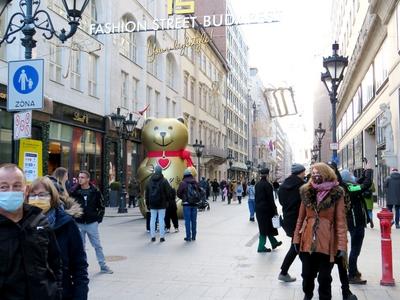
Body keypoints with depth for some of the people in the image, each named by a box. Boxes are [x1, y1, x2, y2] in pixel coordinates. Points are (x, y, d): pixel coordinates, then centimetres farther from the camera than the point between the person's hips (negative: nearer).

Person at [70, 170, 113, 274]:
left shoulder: (95, 192, -2)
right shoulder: (74, 192, -2)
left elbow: (101, 206, 5)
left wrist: (99, 218, -1)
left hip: (92, 223, -1)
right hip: (79, 223, 1)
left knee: (97, 245, 5)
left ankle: (103, 266, 14)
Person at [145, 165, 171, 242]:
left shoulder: (150, 181, 6)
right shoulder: (164, 181, -6)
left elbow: (146, 193, 10)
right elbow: (168, 192, -7)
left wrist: (147, 203, 15)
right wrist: (167, 201, 9)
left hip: (152, 204, 3)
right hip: (161, 204, -3)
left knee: (152, 219, 8)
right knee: (161, 219, 0)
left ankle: (153, 236, 9)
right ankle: (162, 236, 0)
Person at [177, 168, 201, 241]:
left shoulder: (183, 183, -8)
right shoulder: (195, 182, 6)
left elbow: (178, 193, -6)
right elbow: (200, 191, 10)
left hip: (186, 203, -4)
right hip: (194, 203, 4)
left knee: (187, 220, 1)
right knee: (194, 220, 12)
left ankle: (188, 237, 1)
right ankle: (194, 236, 18)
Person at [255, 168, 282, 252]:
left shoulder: (257, 184, 7)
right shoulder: (267, 185, -16)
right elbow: (270, 199, -16)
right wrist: (275, 209, -10)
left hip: (259, 208, 8)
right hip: (266, 208, -8)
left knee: (264, 227, 15)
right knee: (266, 227, 1)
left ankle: (274, 242, 30)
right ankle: (261, 247, 4)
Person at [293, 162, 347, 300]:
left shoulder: (336, 194, -6)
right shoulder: (306, 192, 3)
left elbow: (340, 220, -7)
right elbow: (301, 217, 8)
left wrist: (342, 245, -11)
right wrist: (296, 239, 6)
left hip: (327, 242, -3)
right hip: (308, 241, 3)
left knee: (324, 277, 7)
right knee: (307, 274, 14)